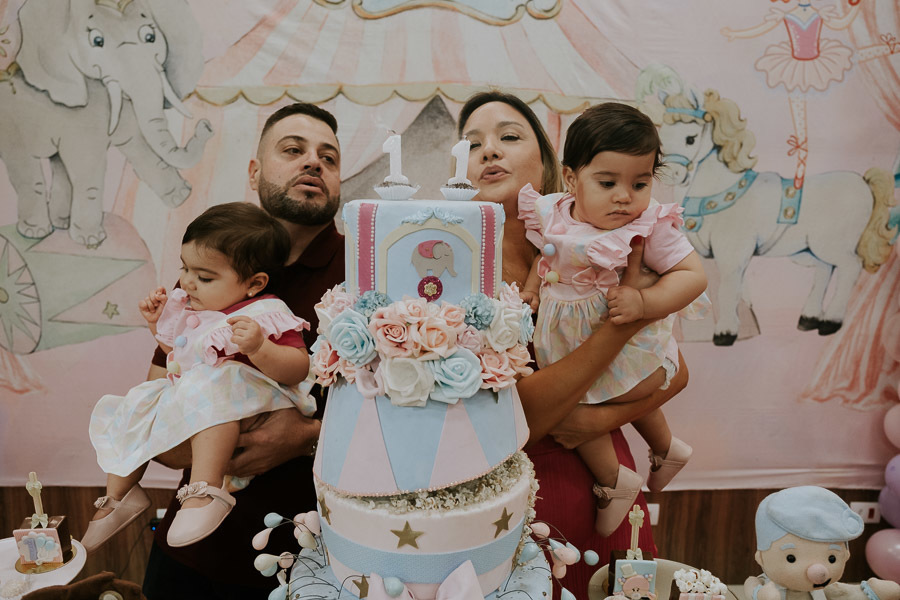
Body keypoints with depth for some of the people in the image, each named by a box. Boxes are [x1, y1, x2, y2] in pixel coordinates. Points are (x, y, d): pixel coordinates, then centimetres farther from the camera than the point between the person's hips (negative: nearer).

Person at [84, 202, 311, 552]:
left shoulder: (264, 316, -16)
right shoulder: (190, 308, 10)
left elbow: (297, 369, -25)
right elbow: (176, 350, 29)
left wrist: (258, 347, -41)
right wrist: (159, 323, 10)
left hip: (245, 397, -9)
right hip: (183, 393, 10)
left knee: (211, 388, -40)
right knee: (126, 414, 15)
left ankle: (206, 490, -42)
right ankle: (119, 497, 30)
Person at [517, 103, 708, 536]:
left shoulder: (651, 227, -20)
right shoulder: (553, 216, -8)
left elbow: (693, 275, -20)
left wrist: (643, 302, -32)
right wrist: (531, 288, -1)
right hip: (566, 341, 5)